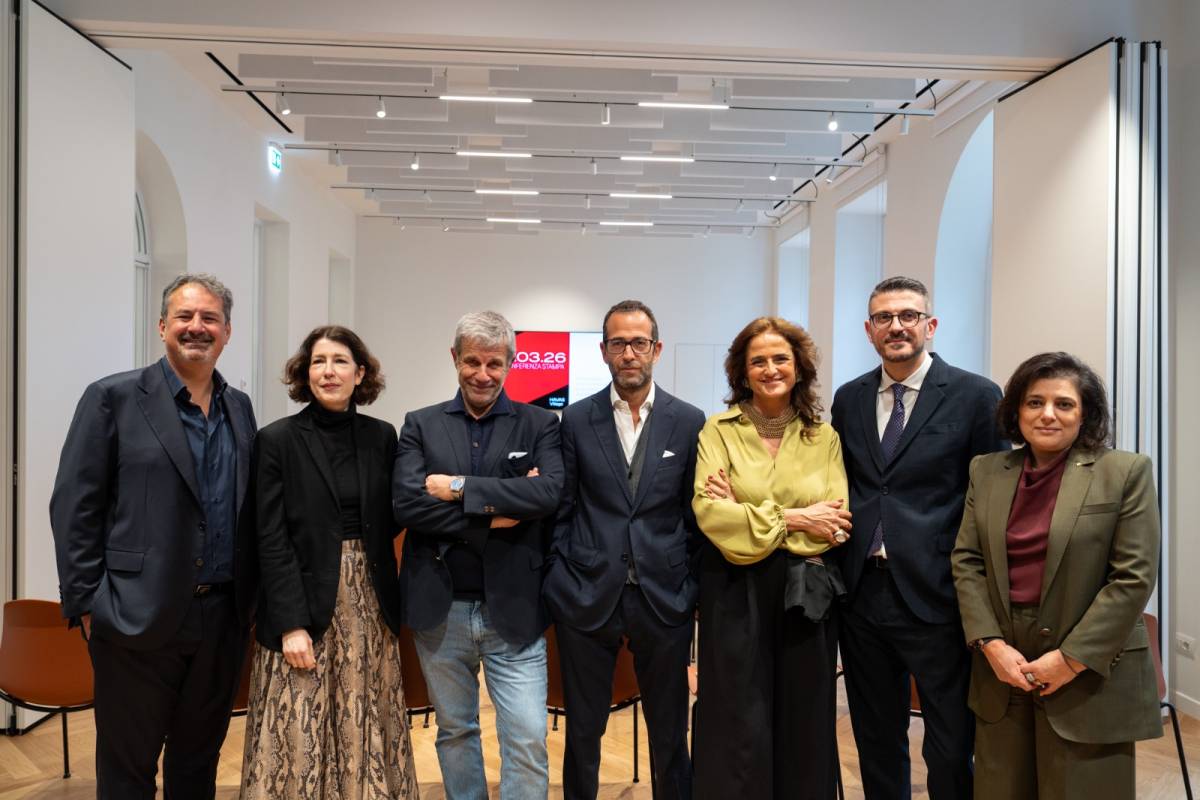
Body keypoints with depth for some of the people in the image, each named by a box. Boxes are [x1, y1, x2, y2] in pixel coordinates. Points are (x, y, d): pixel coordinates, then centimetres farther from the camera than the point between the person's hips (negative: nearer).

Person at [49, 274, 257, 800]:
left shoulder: (239, 408, 10)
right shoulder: (113, 398, -4)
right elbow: (73, 506, -6)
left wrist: (251, 599, 9)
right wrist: (87, 603, -10)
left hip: (223, 618, 5)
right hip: (139, 617, -4)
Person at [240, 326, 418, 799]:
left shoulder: (381, 437, 6)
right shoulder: (277, 440, -3)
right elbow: (271, 540, -8)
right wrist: (291, 624, -13)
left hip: (369, 606, 3)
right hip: (304, 604, -3)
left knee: (366, 732, 9)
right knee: (298, 737, 1)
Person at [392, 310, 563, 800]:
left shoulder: (539, 425, 1)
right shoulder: (420, 426, 3)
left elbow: (548, 492, -17)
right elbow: (406, 503, -12)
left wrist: (460, 488, -17)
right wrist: (494, 512, -17)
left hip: (513, 611, -1)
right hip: (440, 611, 2)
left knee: (528, 740, -1)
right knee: (454, 731, 18)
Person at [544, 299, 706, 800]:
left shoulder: (689, 421, 1)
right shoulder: (576, 419, 2)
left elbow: (696, 514, 4)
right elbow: (562, 510, 4)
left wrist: (697, 590, 1)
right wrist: (557, 582, -1)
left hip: (664, 600, 0)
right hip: (587, 596, 0)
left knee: (669, 730, 13)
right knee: (583, 729, 13)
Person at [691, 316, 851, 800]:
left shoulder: (824, 436, 5)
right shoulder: (719, 430, -1)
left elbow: (837, 526, -5)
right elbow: (709, 512, -13)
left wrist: (746, 515, -12)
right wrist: (789, 517, -14)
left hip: (805, 594, 2)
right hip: (735, 595, -2)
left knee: (803, 726, 13)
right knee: (738, 728, 5)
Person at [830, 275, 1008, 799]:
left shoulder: (976, 396, -4)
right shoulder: (849, 398, 9)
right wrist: (836, 569, 5)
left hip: (936, 597, -4)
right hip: (862, 594, 4)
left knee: (951, 751, 6)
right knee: (876, 742, 17)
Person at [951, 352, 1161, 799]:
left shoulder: (1126, 473, -4)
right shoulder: (986, 472, 7)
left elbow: (1134, 577, -9)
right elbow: (966, 562, 5)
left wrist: (1072, 659, -12)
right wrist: (991, 644, -7)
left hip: (1090, 674, -3)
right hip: (1003, 670, 3)